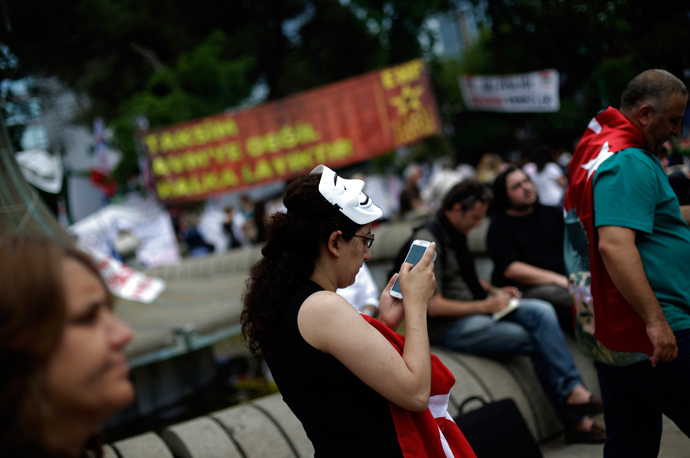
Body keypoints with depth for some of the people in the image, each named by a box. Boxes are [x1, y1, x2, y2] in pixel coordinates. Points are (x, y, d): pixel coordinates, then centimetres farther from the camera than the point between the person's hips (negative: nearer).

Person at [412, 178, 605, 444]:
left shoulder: (456, 233, 11)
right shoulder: (428, 242, -17)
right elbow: (433, 305, -21)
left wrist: (494, 292, 6)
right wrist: (486, 305, -17)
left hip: (478, 307, 8)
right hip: (454, 327, -8)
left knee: (542, 311, -15)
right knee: (537, 340, -16)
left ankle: (573, 391, -20)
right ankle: (574, 421, -5)